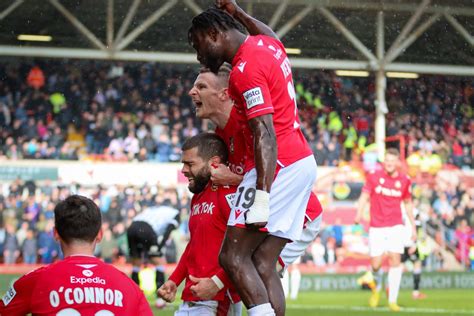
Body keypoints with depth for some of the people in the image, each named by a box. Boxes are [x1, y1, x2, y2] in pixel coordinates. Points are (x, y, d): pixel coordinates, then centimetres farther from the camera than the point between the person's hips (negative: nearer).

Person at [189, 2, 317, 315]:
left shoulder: (246, 69, -15)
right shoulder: (269, 44, 13)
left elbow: (265, 134, -22)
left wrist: (261, 196, -27)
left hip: (278, 166, -10)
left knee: (233, 257, -9)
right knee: (263, 265, 5)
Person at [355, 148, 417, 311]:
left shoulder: (404, 180, 3)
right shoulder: (374, 177, -2)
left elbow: (407, 203, 15)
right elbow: (364, 196, -3)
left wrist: (413, 226, 15)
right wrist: (359, 214, -22)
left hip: (396, 226, 1)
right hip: (376, 227, -1)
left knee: (395, 260, -12)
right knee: (376, 264, -4)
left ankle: (392, 300, -4)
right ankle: (377, 288, 30)